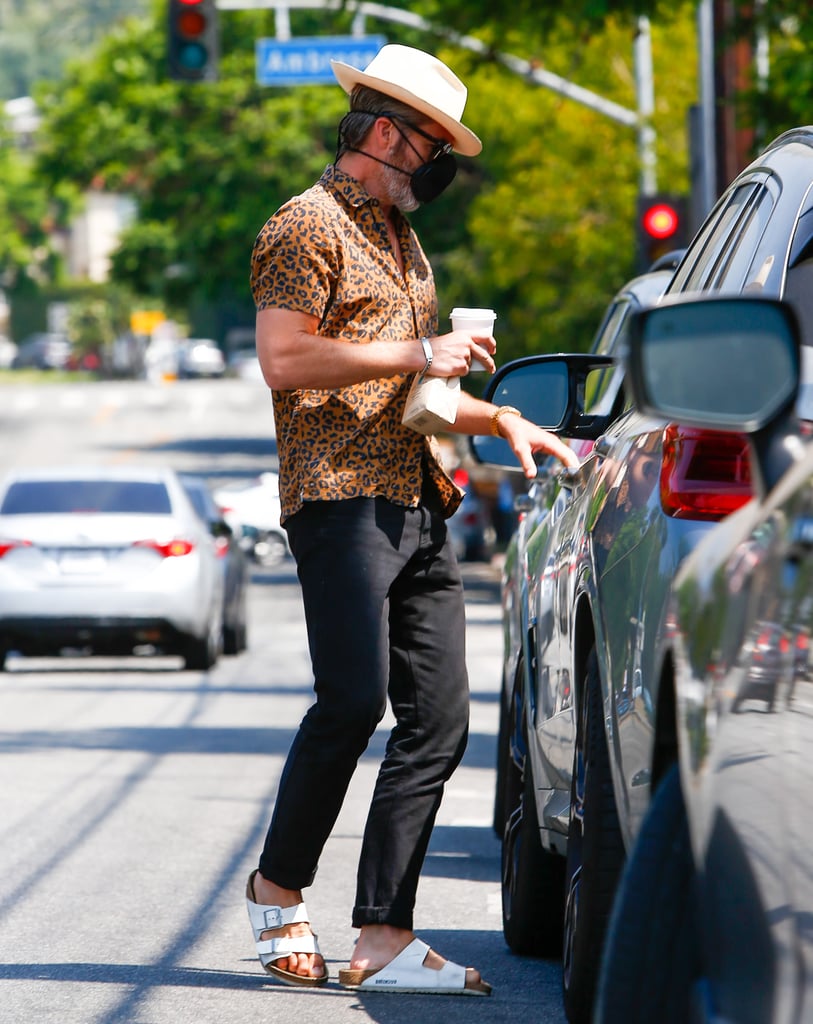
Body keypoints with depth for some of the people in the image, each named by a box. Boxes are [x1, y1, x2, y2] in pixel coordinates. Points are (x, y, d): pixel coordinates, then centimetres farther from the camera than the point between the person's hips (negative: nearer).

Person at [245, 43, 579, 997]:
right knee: (353, 701, -16)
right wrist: (419, 354, -13)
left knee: (438, 720, -1)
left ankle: (384, 939, -2)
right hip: (341, 495, -9)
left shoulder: (400, 240, 27)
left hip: (418, 505, 9)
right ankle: (279, 888, 5)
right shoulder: (308, 227, -2)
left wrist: (498, 419, 21)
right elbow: (283, 360, -15)